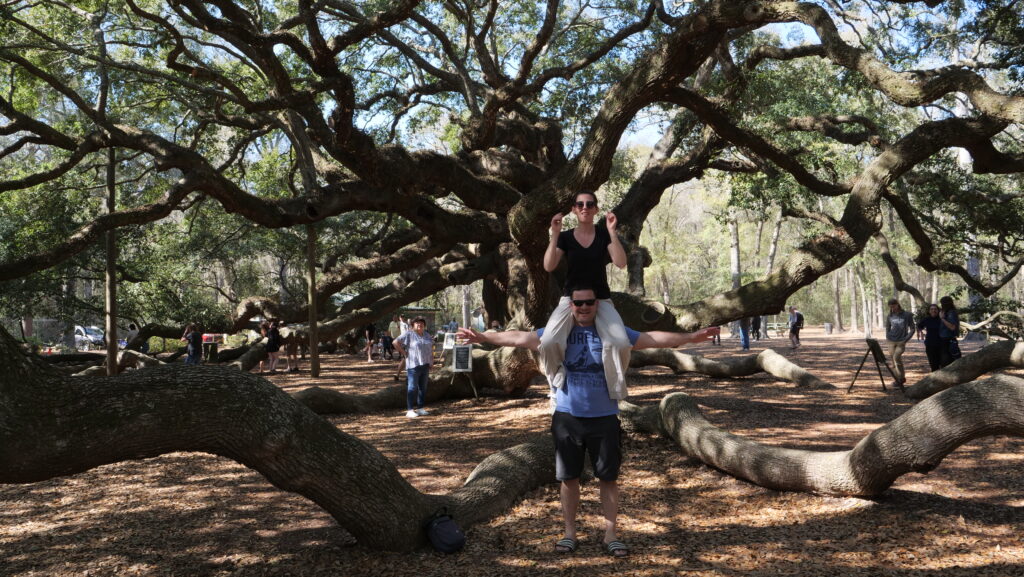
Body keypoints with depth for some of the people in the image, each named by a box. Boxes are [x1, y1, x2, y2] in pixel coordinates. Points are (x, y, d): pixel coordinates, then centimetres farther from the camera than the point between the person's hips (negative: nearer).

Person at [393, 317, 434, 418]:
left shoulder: (427, 335, 15)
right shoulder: (408, 334, -5)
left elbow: (431, 348, 22)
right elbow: (396, 342, -11)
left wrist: (432, 360, 12)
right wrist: (404, 353, -11)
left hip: (425, 365, 7)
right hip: (413, 365, -7)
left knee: (423, 388, 11)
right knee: (412, 388, -7)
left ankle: (420, 408, 19)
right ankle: (410, 410, -5)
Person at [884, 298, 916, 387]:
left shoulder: (907, 315, -3)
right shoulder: (890, 316, 6)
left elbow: (912, 329, 0)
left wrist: (906, 339, -9)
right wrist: (887, 338, 4)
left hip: (901, 342, -4)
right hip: (891, 342, 4)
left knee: (896, 357, -22)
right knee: (894, 363, 3)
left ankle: (902, 377, -10)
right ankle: (898, 380, 14)